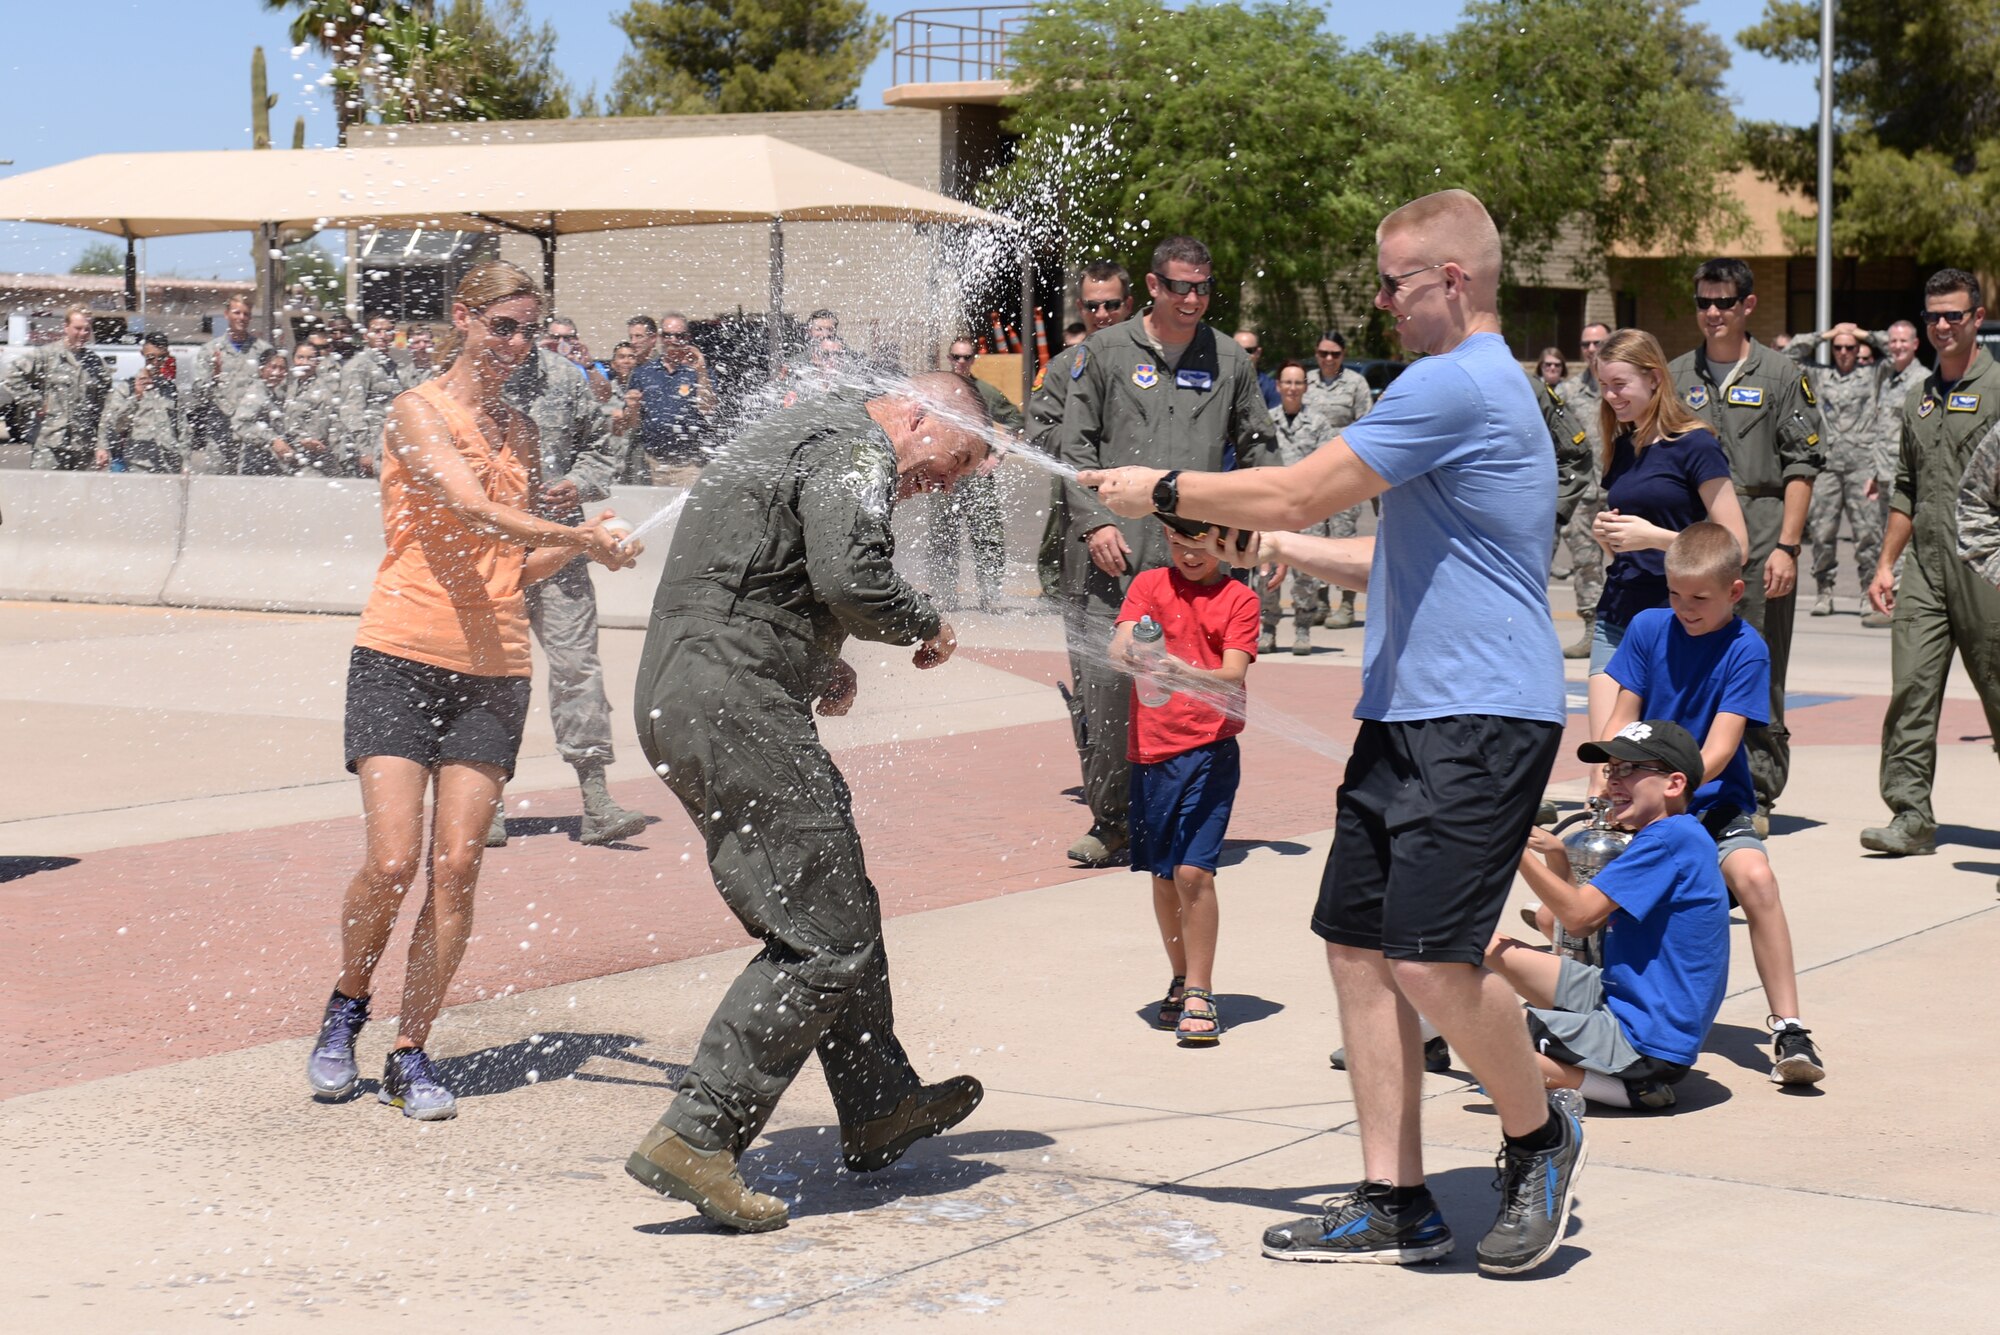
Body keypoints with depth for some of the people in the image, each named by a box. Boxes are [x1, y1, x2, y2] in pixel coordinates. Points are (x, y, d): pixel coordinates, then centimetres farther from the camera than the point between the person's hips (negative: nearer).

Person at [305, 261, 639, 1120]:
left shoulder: (519, 430, 16)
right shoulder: (418, 412, -2)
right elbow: (474, 509, -18)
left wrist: (580, 545, 1)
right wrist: (578, 536, -27)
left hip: (493, 670, 5)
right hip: (402, 656, -5)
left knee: (457, 868, -2)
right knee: (393, 863, -10)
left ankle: (411, 1056, 7)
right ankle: (346, 1011, 16)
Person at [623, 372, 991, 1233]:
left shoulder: (804, 432, 23)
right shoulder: (854, 451, -9)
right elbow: (851, 580, -24)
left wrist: (819, 664, 18)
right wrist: (927, 626, -5)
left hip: (677, 696, 11)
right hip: (733, 707, -11)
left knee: (840, 904, 20)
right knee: (822, 939, -9)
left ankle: (879, 1109, 30)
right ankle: (696, 1138, -12)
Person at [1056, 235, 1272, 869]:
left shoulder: (1230, 360, 13)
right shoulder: (1105, 352, 8)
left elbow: (1255, 449, 19)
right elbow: (1074, 447, 7)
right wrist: (1094, 522, -5)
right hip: (1118, 556, -1)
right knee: (1107, 686, -4)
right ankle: (1109, 821, 8)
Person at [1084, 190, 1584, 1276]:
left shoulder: (1458, 385, -13)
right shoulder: (1468, 387, 22)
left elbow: (1295, 494, -13)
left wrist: (1164, 492, 1)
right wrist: (1268, 547, 24)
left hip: (1482, 719, -11)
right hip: (1405, 716, 11)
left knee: (1431, 958, -16)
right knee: (1358, 943, 6)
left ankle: (1539, 1139, 9)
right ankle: (1394, 1203, 11)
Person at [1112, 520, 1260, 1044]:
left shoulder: (1238, 599, 1)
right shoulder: (1150, 584, 8)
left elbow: (1233, 676, -11)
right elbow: (1119, 644, -6)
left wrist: (1183, 673, -30)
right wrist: (1136, 658, -29)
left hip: (1209, 748, -3)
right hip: (1151, 746, 3)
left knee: (1194, 871, -13)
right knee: (1162, 873, 11)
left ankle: (1199, 994, -5)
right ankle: (1181, 981, 27)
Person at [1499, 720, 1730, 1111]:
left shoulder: (1672, 838, -17)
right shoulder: (1665, 837, 15)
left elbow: (1580, 914, -20)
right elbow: (1585, 926, 15)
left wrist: (1516, 847, -17)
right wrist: (1557, 857, 1)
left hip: (1642, 1043, -11)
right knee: (1491, 948, 11)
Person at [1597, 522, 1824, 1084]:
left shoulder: (1746, 651, -8)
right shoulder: (1648, 628, 1)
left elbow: (1718, 751, -17)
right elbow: (1621, 721, 2)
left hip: (1713, 805, -3)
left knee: (1754, 877, -30)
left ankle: (1789, 1030, -25)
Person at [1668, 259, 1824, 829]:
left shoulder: (1781, 375, 3)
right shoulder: (1676, 377, 14)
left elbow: (1801, 467, -1)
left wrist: (1786, 546, -10)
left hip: (1760, 530, -3)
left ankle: (1756, 797, 4)